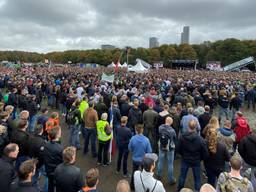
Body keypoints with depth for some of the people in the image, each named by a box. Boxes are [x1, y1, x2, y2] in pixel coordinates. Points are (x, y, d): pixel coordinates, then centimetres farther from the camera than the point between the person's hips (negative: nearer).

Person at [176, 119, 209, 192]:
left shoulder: (182, 137, -18)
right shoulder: (200, 139, -25)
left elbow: (178, 149, -8)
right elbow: (205, 153, -15)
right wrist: (200, 158, 6)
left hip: (185, 160, 3)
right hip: (196, 161, -2)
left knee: (182, 175, 22)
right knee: (197, 178, 17)